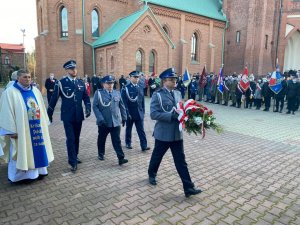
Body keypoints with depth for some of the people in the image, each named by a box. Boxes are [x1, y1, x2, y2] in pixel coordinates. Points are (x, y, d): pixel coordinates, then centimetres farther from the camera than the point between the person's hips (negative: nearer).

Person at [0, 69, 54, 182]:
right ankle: (20, 174, 21)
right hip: (20, 129, -5)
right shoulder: (10, 92, -9)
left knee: (37, 149, 13)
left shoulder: (35, 91, 8)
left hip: (37, 127, 6)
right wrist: (12, 130, -15)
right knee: (22, 152, 5)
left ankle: (38, 170, 28)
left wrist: (44, 123, 11)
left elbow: (41, 108, 13)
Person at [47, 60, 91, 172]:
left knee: (76, 137, 14)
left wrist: (88, 108, -8)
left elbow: (86, 97, 10)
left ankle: (74, 157, 31)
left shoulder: (81, 83, 7)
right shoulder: (61, 83, -5)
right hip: (67, 116, -4)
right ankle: (73, 162, 2)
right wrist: (49, 114, 1)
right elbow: (54, 99, -2)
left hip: (79, 115, 4)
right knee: (70, 138, -5)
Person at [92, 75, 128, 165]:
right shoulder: (98, 93, -4)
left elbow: (122, 106, 11)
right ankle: (101, 154, 37)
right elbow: (95, 107, -9)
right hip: (104, 122, -1)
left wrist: (124, 117, 11)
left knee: (117, 140, 0)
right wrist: (100, 118, -18)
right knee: (102, 139, 17)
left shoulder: (117, 93, 5)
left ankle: (121, 158, 0)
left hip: (116, 122, 1)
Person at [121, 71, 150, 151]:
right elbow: (124, 102, -10)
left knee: (141, 130, 1)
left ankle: (144, 145, 2)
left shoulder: (141, 88, 7)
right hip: (130, 113, -3)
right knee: (128, 129, 13)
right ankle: (128, 143, 29)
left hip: (139, 113, 3)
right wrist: (127, 113, -14)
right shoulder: (126, 88, -7)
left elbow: (143, 101, 9)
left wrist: (143, 111, 6)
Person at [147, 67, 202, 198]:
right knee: (157, 157, 17)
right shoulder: (157, 95, -11)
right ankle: (152, 175, 45)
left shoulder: (178, 93, 9)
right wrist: (171, 115, -27)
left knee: (181, 161, 6)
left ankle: (188, 188, 11)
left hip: (177, 133, 5)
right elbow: (153, 114, -20)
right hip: (163, 134, -4)